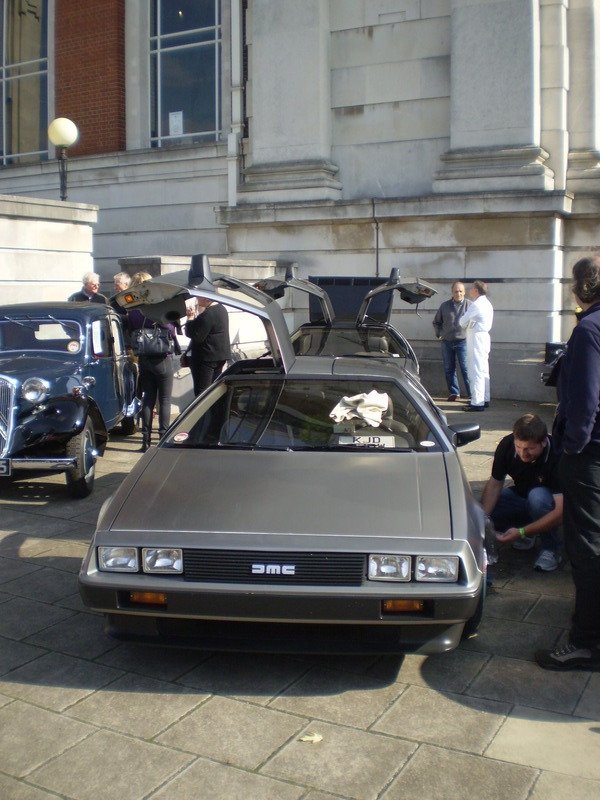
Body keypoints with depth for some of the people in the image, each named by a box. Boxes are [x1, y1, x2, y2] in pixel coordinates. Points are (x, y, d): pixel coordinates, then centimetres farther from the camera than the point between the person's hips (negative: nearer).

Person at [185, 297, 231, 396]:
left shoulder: (208, 314, -23)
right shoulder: (221, 309, 10)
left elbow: (194, 336, -23)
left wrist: (190, 317, -15)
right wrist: (194, 317, 5)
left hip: (207, 357, -10)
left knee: (201, 391, -4)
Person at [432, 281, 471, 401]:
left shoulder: (469, 305, 0)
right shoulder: (445, 305, 9)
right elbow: (436, 322, 21)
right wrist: (439, 334, 10)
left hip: (463, 341, -4)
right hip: (447, 342, 4)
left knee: (466, 369, -6)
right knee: (449, 369, 7)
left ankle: (472, 394, -3)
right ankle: (454, 393, 17)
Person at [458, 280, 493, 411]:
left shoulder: (475, 305, -16)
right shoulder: (487, 304, 14)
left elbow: (462, 322, -10)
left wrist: (463, 322, 13)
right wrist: (469, 323, 10)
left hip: (476, 339, -10)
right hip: (484, 336, 10)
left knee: (476, 371, -8)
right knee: (483, 370, 15)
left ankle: (477, 402, -8)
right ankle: (485, 399, 22)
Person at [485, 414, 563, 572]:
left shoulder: (557, 456, -33)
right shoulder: (507, 445, -20)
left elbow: (561, 511, -36)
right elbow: (495, 482, -11)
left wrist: (522, 532, -41)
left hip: (548, 502, -4)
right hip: (521, 496, 4)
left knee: (537, 496, -38)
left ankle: (551, 548, -15)